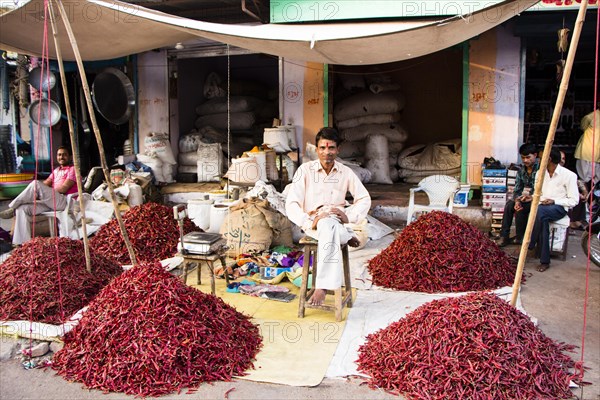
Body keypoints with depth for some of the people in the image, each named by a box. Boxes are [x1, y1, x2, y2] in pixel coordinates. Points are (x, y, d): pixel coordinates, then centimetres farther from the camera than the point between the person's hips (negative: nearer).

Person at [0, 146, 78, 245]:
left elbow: (63, 189, -10)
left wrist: (42, 192, -1)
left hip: (65, 202, -8)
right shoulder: (56, 170, 29)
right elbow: (46, 183, 16)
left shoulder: (73, 169, 2)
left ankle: (11, 208, -12)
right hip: (51, 202, 8)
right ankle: (22, 243, -17)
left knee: (36, 184, -25)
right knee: (22, 208, -10)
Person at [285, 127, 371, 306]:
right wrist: (310, 222, -22)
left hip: (336, 221, 2)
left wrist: (349, 216, -6)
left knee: (328, 227, -39)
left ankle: (323, 286, -37)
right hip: (313, 223, -2)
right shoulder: (305, 170, -1)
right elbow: (291, 204, -6)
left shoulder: (346, 172, 6)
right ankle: (347, 237, -13)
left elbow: (364, 199, 13)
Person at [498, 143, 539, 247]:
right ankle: (504, 236, -17)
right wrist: (517, 200, -19)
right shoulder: (521, 171, 7)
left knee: (520, 209, -27)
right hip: (524, 198, 6)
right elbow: (517, 190, 2)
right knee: (509, 205, -18)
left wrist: (532, 197, -36)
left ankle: (520, 237, -10)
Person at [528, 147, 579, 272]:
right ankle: (544, 261, -29)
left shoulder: (569, 175, -5)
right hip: (543, 207, 4)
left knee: (539, 211, -38)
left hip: (559, 208, -4)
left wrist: (554, 201, -17)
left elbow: (574, 200, -4)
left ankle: (529, 246, -26)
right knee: (543, 220, -33)